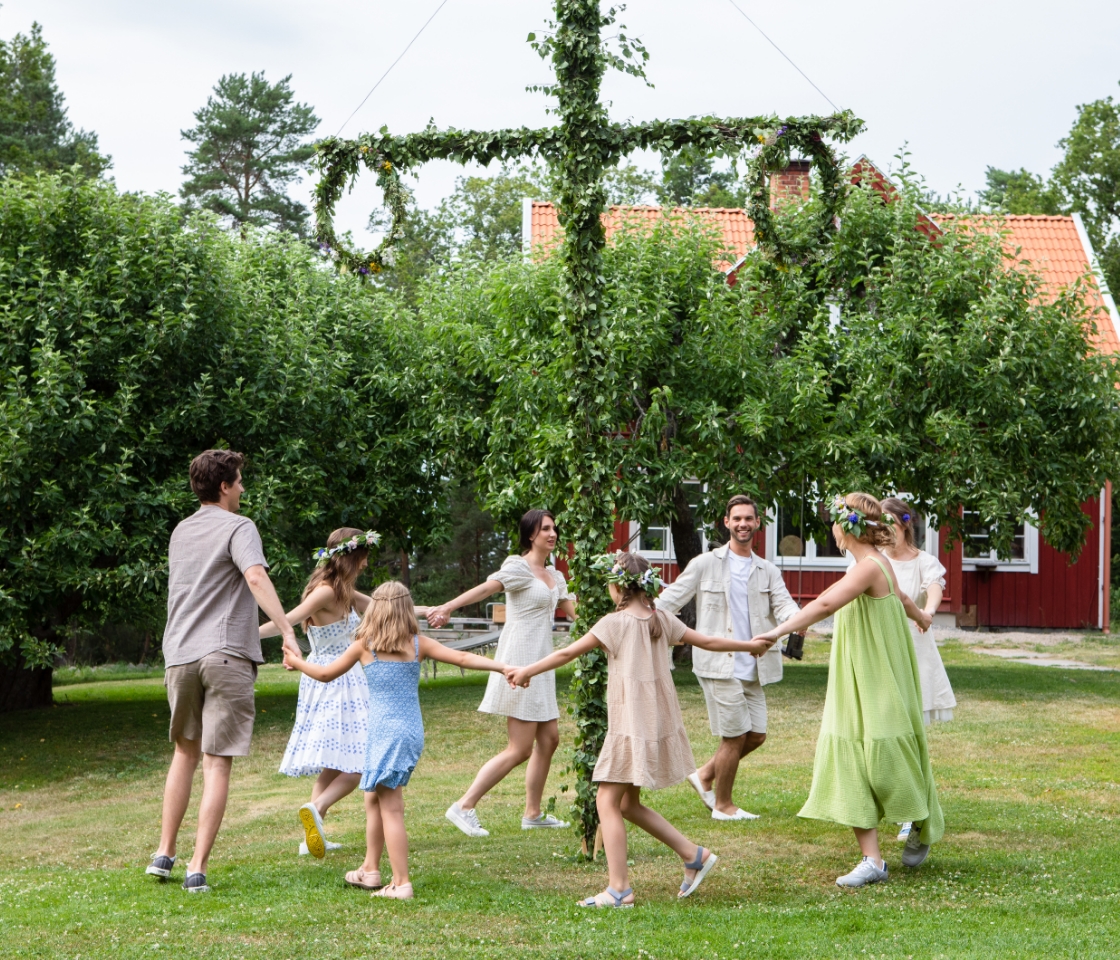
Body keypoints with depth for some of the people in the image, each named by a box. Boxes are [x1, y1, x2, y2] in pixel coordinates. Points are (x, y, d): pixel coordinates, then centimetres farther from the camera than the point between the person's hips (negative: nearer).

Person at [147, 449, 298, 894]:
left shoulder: (180, 532, 16)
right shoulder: (237, 527, -6)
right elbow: (256, 578, -23)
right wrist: (287, 632, -30)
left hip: (179, 654, 6)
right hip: (225, 653, -6)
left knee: (185, 751, 21)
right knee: (217, 762, -3)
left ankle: (164, 853, 20)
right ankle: (197, 868, -6)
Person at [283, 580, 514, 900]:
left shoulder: (364, 645, -1)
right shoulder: (418, 644, 5)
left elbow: (326, 674, 9)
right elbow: (463, 658, -2)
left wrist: (296, 662, 26)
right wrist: (504, 667, 1)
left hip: (385, 733, -5)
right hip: (413, 732, 5)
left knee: (391, 809, -4)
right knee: (374, 799, 21)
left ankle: (401, 883, -7)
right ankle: (370, 870, 29)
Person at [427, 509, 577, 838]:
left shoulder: (554, 576, 16)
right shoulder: (519, 568, -10)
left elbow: (575, 611, 20)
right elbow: (485, 588, -26)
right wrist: (448, 607, -40)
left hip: (540, 665, 9)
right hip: (520, 660, -9)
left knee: (549, 739, 10)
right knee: (520, 749, -9)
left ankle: (533, 813, 21)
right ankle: (464, 807, -4)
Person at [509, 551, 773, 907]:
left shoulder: (615, 623, -9)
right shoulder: (662, 621, 8)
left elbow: (567, 653, -6)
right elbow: (709, 642, 18)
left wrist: (527, 671, 6)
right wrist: (750, 645, 33)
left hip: (631, 725, -8)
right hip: (661, 722, 8)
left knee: (608, 801, -3)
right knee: (629, 803, 17)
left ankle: (619, 888, -8)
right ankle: (693, 855, 15)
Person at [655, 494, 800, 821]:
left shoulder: (768, 571, 12)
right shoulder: (705, 564, 1)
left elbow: (783, 604, -2)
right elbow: (670, 599, -2)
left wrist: (796, 617, -26)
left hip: (752, 668, 5)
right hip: (719, 666, -5)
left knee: (756, 735, 7)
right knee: (735, 737, -3)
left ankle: (705, 776, 28)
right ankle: (723, 805, 16)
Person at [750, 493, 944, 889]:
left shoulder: (869, 566, -20)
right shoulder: (874, 563, 11)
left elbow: (825, 605, -34)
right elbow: (898, 595, 32)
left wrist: (779, 631, -40)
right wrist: (919, 616, 53)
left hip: (877, 689, -9)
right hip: (853, 689, 9)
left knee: (884, 763, 1)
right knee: (851, 766, 2)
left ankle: (922, 827, 29)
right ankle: (871, 860, 2)